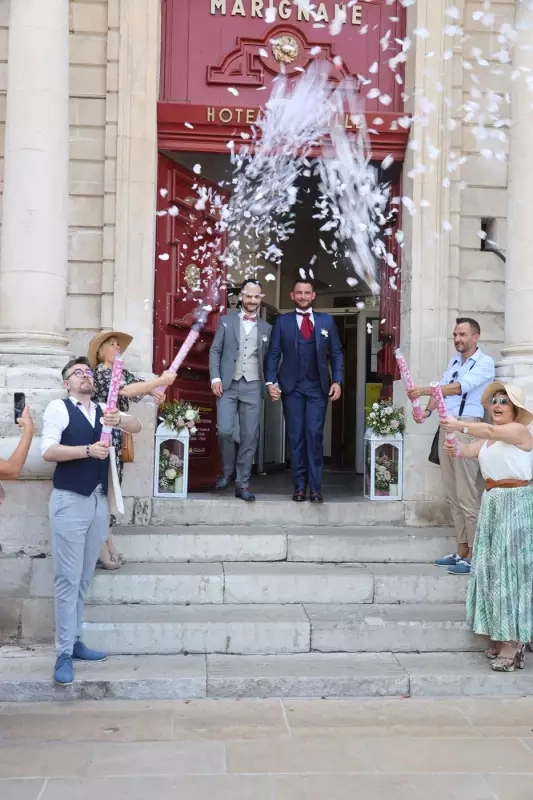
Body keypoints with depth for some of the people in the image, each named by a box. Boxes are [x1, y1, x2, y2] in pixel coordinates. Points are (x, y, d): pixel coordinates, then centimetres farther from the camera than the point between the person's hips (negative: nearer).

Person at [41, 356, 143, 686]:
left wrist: (118, 419, -20)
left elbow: (137, 427, 1)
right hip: (69, 501, -6)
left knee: (84, 578, 12)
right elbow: (48, 451, -13)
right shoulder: (58, 408, -1)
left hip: (99, 501, 6)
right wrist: (88, 450, -22)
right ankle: (64, 654, 0)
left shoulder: (103, 410, 14)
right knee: (68, 578, -4)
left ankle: (73, 641, 21)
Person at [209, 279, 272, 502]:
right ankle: (227, 471, 14)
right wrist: (215, 378, -6)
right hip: (228, 385, -1)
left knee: (250, 436, -1)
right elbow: (215, 351, 5)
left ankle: (242, 484, 5)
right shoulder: (226, 321, 9)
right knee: (224, 431, -11)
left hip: (253, 387, 1)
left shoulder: (267, 328, 13)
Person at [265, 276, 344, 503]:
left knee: (314, 435, -6)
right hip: (292, 387, 0)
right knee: (296, 437, 2)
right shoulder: (282, 321, 8)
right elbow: (273, 354, 4)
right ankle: (300, 486, 8)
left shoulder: (327, 321, 10)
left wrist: (337, 381, -3)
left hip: (318, 387, 0)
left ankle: (315, 488, -3)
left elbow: (336, 353, 9)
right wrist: (271, 381, -9)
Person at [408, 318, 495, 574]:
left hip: (467, 427, -8)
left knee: (467, 495, -8)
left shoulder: (485, 362, -6)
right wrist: (427, 411, -7)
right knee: (452, 495, 10)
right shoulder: (453, 361, 18)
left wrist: (425, 390, -27)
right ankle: (461, 551, 17)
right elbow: (442, 389, 11)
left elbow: (459, 387, -19)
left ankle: (473, 555, -2)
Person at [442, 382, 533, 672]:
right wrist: (455, 451, -22)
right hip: (492, 503, 8)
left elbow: (490, 431, -27)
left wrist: (460, 425, -34)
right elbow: (471, 450, -1)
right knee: (492, 567, 8)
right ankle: (501, 636, 16)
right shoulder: (489, 437, 15)